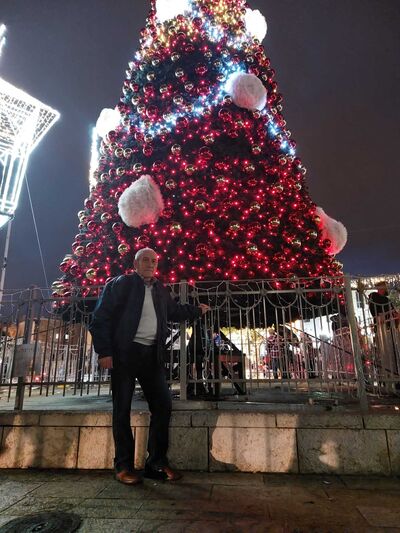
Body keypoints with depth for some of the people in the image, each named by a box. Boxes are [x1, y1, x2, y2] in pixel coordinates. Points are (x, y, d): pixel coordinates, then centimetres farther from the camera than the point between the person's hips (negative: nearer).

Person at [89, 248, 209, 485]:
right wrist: (104, 352, -12)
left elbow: (174, 311, 34)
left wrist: (197, 310, 35)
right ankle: (124, 466, 16)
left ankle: (157, 463, 14)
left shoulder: (161, 290, 16)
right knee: (122, 409, 2)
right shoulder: (120, 284, 0)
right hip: (125, 352, -5)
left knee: (163, 404, 2)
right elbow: (101, 317, -6)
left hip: (152, 354, 5)